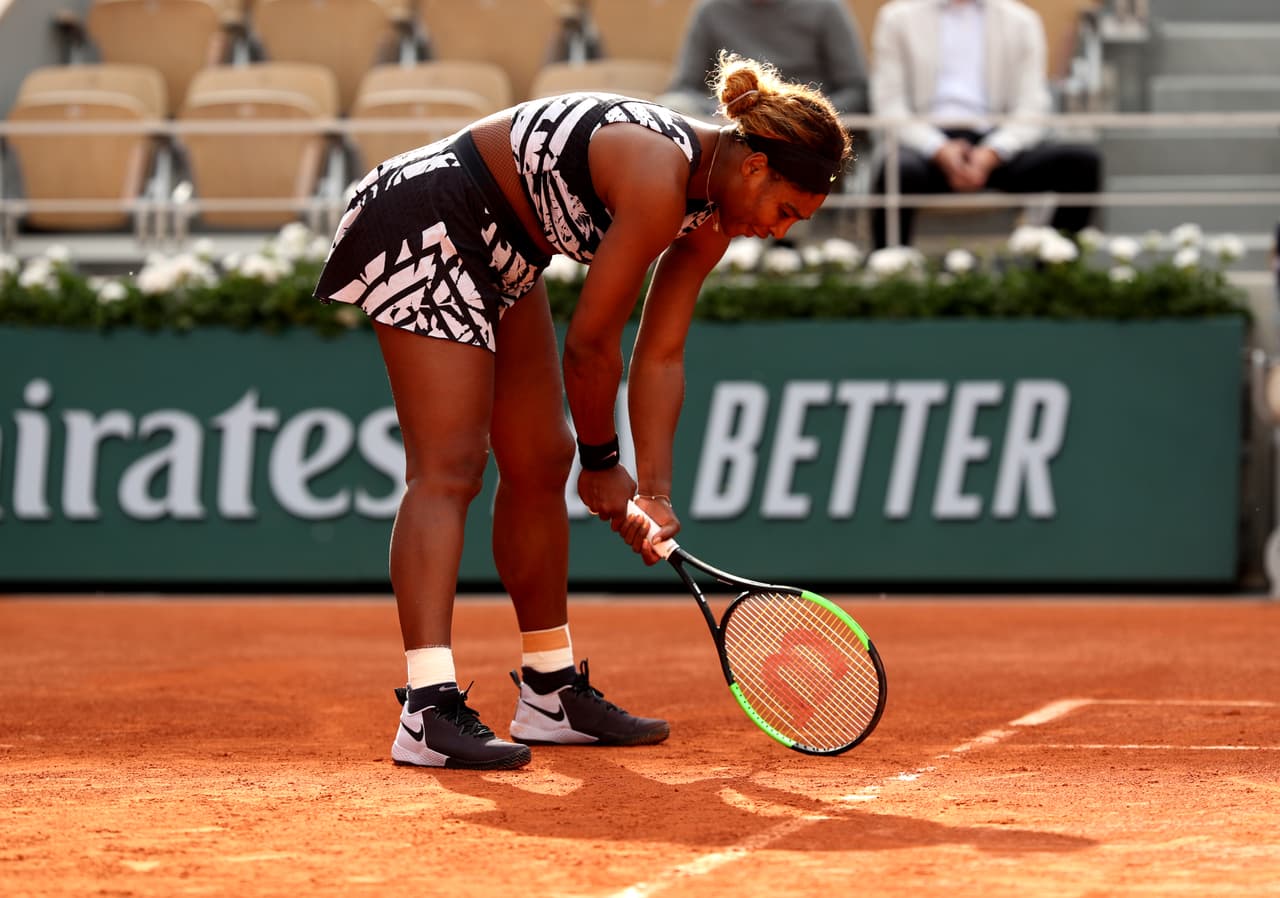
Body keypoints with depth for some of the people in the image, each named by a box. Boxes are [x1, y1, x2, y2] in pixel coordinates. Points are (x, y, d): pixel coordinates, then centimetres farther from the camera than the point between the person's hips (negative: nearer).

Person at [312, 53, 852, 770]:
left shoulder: (712, 213, 1)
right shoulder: (659, 179, -28)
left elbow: (661, 355, 5)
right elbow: (590, 344, -21)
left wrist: (655, 491, -1)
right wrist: (603, 461, -6)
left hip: (501, 258, 10)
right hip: (427, 223, -10)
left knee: (540, 466, 12)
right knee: (448, 469, -18)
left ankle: (552, 692, 22)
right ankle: (429, 710, -24)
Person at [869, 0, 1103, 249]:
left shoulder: (1021, 20, 17)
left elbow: (1032, 107, 6)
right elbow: (889, 105, 4)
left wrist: (991, 154, -15)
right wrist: (940, 151, -15)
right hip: (929, 141, -2)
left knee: (1083, 161, -25)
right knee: (900, 171, -39)